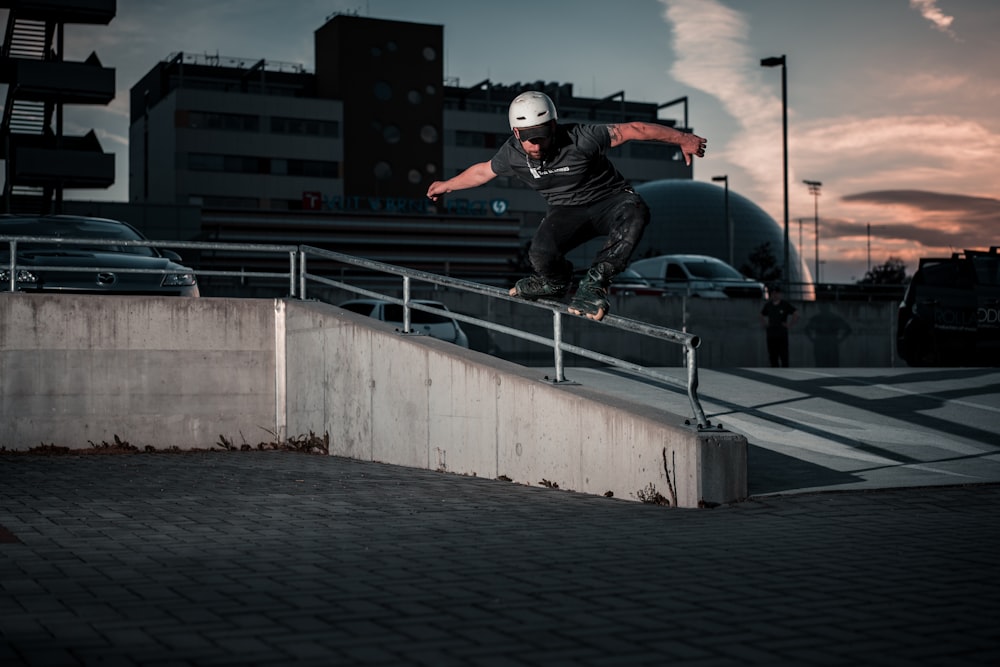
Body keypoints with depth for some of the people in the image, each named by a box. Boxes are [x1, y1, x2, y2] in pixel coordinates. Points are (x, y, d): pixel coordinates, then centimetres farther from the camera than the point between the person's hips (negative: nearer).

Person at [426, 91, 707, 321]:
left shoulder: (579, 139, -25)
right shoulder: (512, 153, -11)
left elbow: (632, 129, -23)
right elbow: (484, 171, 11)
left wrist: (682, 138, -24)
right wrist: (446, 185, 25)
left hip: (609, 199, -2)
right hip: (566, 211, 3)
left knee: (636, 213, -39)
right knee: (541, 254, -31)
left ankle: (594, 283, -27)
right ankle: (555, 280, 9)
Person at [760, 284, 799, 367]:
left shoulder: (785, 305, -3)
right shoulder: (768, 305, 10)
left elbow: (796, 315, -4)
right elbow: (762, 316, 27)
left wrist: (789, 325, -6)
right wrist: (764, 324, 14)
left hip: (782, 335, -4)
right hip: (771, 335, 4)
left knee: (784, 357, -5)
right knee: (773, 357, 5)